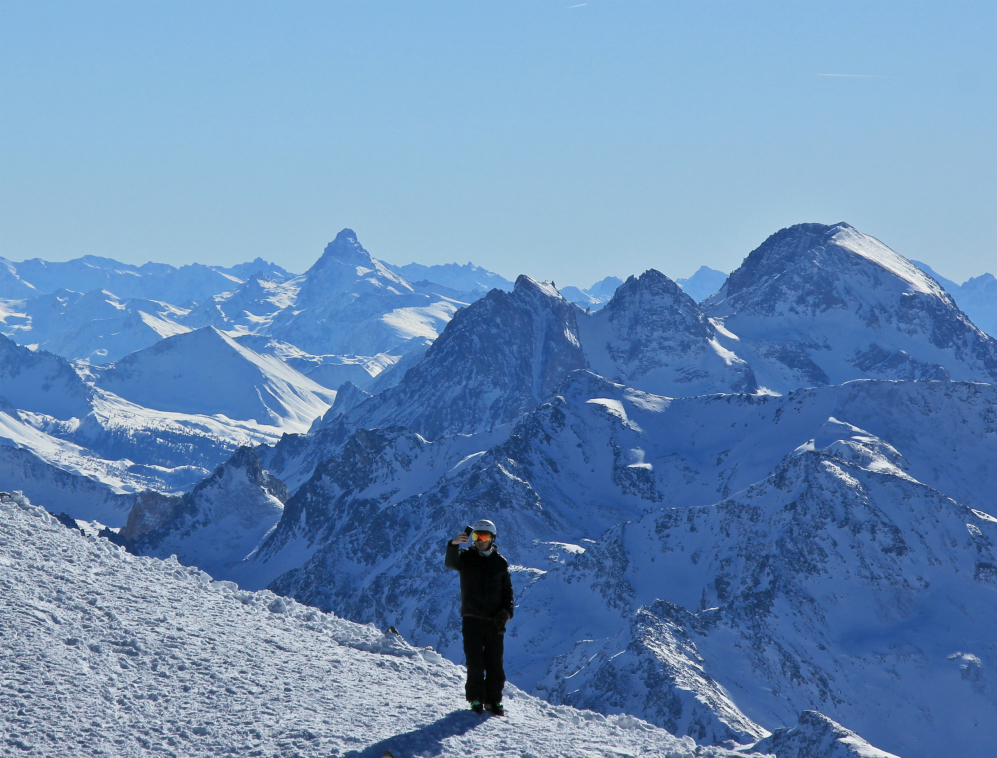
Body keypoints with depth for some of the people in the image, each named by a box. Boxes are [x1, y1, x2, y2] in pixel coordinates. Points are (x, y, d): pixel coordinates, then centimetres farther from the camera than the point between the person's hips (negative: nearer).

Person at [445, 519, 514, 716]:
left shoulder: (500, 562, 8)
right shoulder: (466, 557, 3)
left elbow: (507, 590, 13)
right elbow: (451, 563, -19)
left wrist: (507, 611, -4)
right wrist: (454, 545, -40)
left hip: (494, 620, 1)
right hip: (472, 618, -1)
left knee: (495, 663, 2)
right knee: (475, 662, -3)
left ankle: (494, 700, 10)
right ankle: (476, 698, 6)